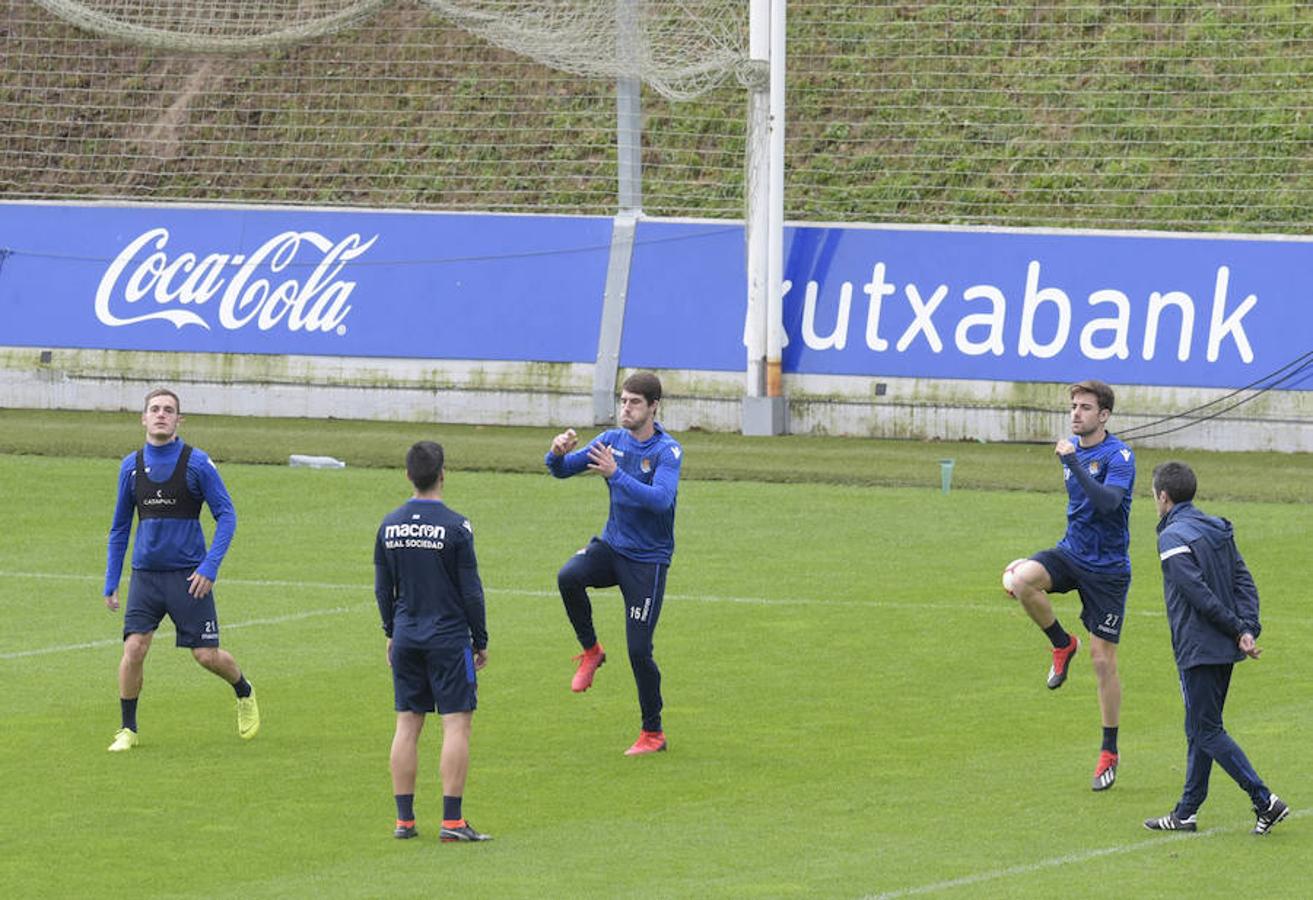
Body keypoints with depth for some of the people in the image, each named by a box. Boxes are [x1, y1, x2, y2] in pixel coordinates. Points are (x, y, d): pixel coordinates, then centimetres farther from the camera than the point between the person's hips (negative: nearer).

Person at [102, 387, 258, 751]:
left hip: (188, 575, -3)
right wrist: (111, 581, 12)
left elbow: (226, 515, -3)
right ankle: (127, 729, 1)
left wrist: (210, 567, -14)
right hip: (145, 573, 3)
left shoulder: (196, 462, -6)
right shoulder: (131, 466, 6)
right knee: (134, 647, -12)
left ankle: (245, 693, 32)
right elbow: (120, 527, 15)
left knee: (206, 654, 0)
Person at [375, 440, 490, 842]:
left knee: (407, 725, 9)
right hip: (449, 638, -5)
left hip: (406, 639, 5)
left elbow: (382, 588, 10)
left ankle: (404, 819, 10)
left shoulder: (390, 525, 3)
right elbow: (471, 591, -8)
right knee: (457, 724, -1)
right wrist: (480, 641, 2)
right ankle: (452, 821, -6)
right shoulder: (455, 526, -12)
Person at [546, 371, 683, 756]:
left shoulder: (668, 451, -14)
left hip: (648, 559, -4)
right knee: (569, 577, -29)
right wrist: (558, 454, -22)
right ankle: (591, 651, -6)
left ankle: (653, 733, 11)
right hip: (611, 545, 4)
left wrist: (615, 474, -39)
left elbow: (660, 498, -30)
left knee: (639, 649, -5)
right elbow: (562, 470, 2)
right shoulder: (612, 440, 2)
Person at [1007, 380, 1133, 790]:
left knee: (1102, 660, -2)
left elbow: (1107, 502, -33)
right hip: (1071, 553, 6)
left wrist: (1072, 463, -35)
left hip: (1107, 568, -5)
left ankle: (1109, 752, 12)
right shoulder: (1072, 449, 7)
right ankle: (1062, 645, -1)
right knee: (1023, 581, -28)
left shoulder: (1119, 456, -15)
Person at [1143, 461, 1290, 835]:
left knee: (1207, 732, -4)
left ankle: (1265, 801, -11)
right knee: (1200, 728, 14)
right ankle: (1186, 813, 19)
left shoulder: (1173, 538, -14)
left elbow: (1200, 594, -20)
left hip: (1198, 649, -9)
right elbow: (1244, 582, 6)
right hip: (1225, 649, 9)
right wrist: (1248, 630, -3)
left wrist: (1238, 629, -12)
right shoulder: (1218, 528, 12)